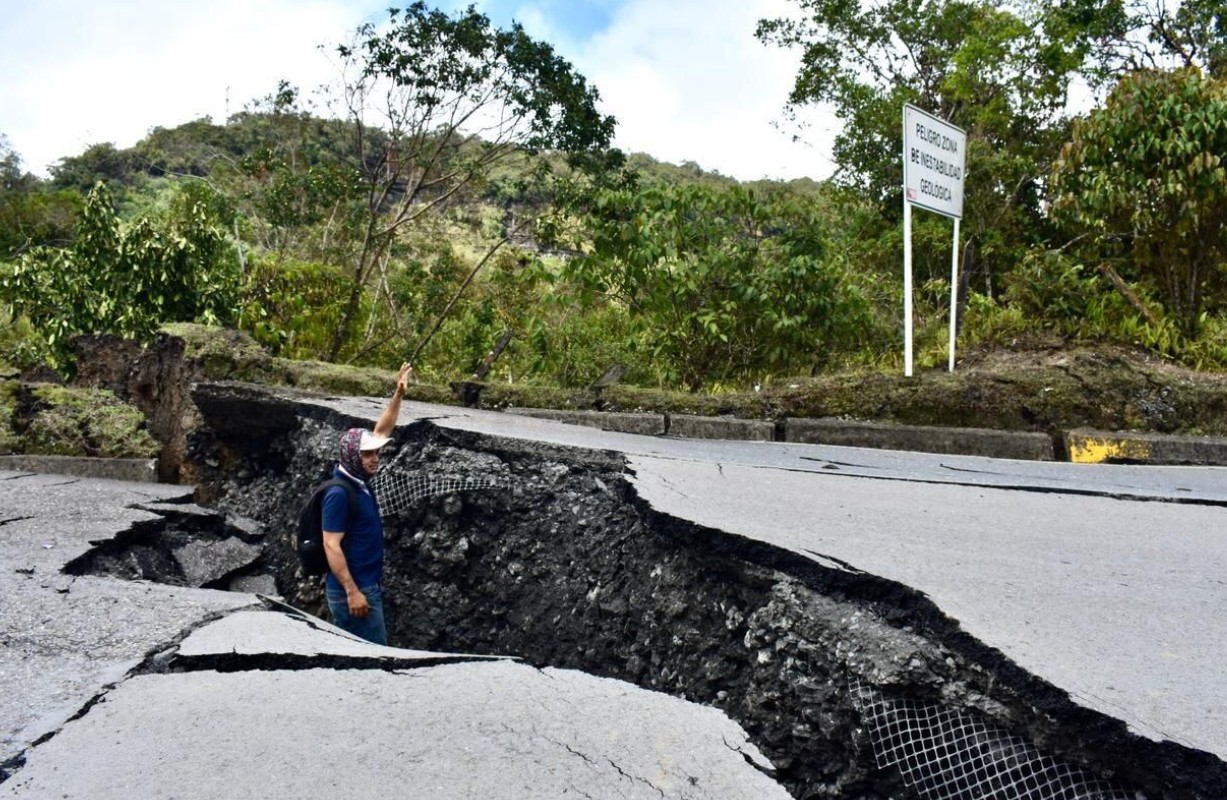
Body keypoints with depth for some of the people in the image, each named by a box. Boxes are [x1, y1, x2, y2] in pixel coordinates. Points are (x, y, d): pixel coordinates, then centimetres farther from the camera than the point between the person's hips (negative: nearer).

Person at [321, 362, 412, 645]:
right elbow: (331, 546, -21)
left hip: (368, 586, 9)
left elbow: (381, 432, 14)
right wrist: (352, 592, -24)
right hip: (352, 591, -9)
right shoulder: (339, 494, -18)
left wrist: (398, 394, 11)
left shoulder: (360, 480, 7)